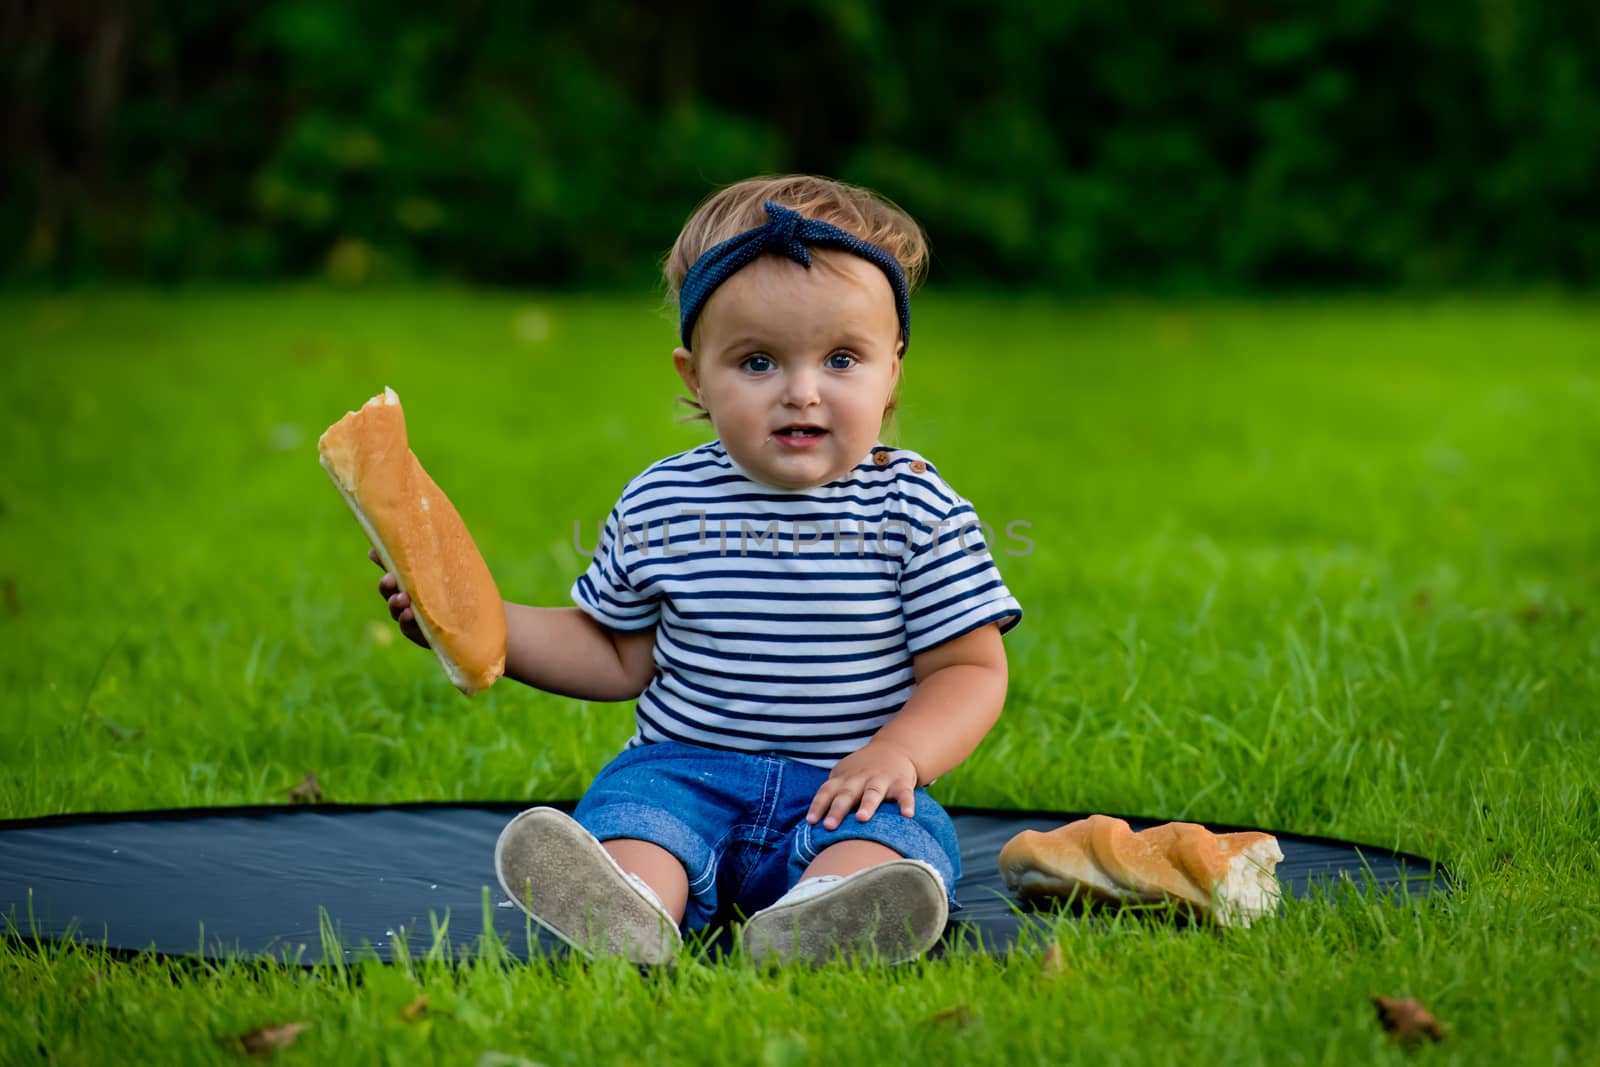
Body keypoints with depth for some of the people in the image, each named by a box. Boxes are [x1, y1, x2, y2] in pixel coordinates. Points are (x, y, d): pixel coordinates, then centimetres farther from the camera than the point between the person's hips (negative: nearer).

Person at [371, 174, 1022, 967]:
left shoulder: (916, 510, 0)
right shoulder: (659, 508, 6)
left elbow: (970, 669, 1)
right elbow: (617, 655, 18)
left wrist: (899, 753, -18)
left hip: (845, 790, -1)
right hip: (686, 770, 1)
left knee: (887, 838, -33)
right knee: (632, 812, -30)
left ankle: (811, 926, -63)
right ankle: (625, 916, -61)